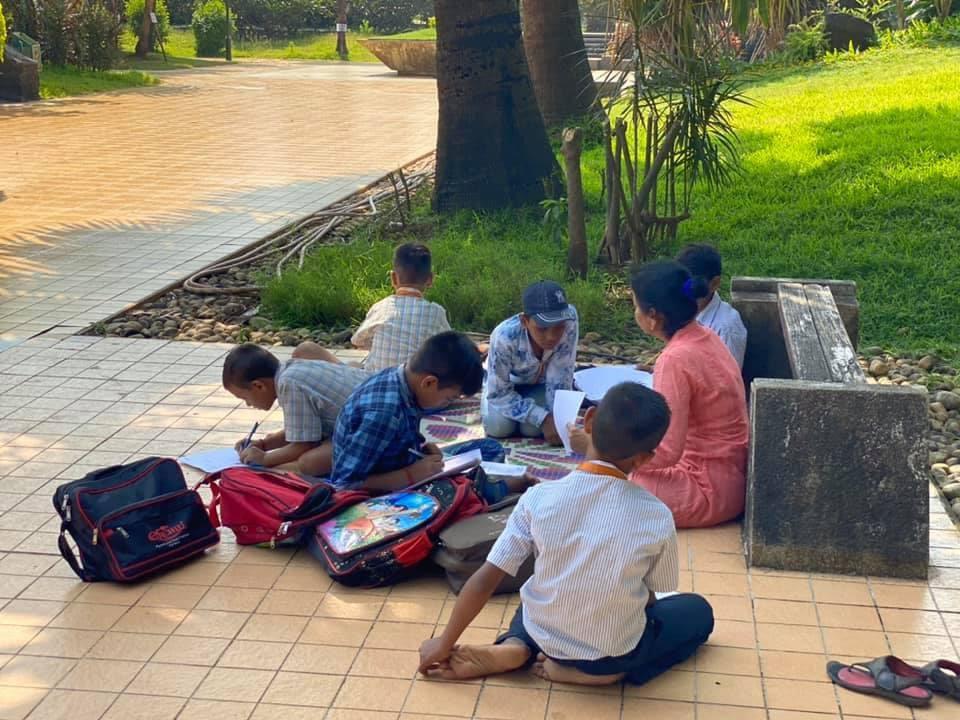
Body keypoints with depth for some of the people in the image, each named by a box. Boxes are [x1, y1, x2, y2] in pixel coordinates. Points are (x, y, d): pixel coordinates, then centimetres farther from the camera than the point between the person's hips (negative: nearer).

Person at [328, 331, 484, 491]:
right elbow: (342, 484, -28)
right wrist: (411, 475, -26)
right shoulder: (383, 412, -30)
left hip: (394, 490, 8)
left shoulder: (397, 377, -6)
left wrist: (421, 448, -3)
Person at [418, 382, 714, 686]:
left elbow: (484, 580, -11)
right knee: (699, 610, 22)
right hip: (615, 652, -2)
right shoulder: (656, 517, -18)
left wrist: (445, 643, 2)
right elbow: (652, 596, -3)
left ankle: (515, 647, 5)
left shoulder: (539, 498, -16)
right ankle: (609, 668, 1)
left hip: (546, 639, 3)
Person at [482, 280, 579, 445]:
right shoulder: (504, 337, -39)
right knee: (498, 427, -24)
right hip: (507, 383, -1)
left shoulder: (569, 319, -38)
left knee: (532, 429, -23)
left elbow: (560, 378, -27)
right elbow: (498, 394, -28)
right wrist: (543, 418, -36)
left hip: (541, 382, 1)